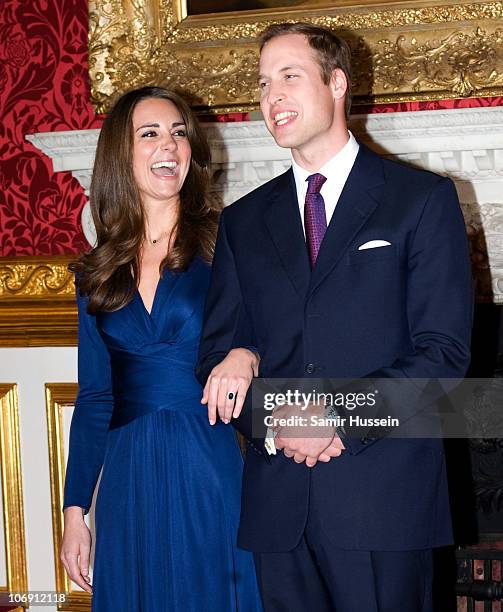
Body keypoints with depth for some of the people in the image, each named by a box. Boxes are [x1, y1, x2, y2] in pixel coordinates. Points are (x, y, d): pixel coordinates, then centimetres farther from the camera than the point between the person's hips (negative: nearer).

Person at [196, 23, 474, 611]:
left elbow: (444, 351, -5)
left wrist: (339, 421, -15)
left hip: (383, 493, -3)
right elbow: (216, 350, 11)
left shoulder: (422, 198, 2)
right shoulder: (244, 221, 14)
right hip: (277, 503, 3)